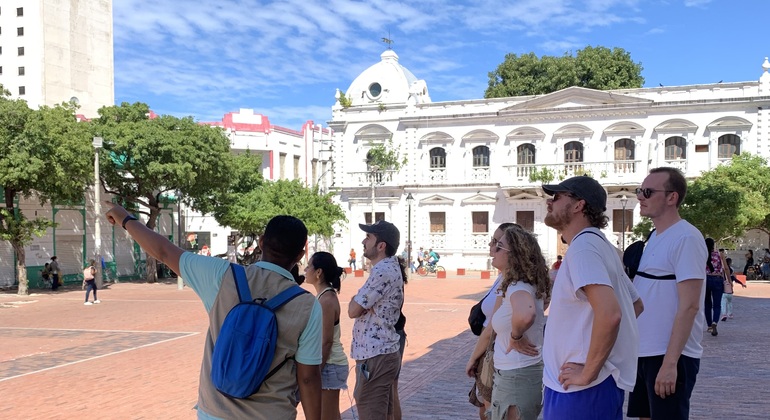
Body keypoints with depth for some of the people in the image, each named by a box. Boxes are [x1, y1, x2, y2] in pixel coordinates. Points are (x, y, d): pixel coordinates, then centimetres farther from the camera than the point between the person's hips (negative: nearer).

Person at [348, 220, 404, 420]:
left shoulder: (383, 272, -19)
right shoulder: (390, 267, 14)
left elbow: (353, 310, -15)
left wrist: (355, 298, 2)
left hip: (374, 357, -10)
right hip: (382, 353, 10)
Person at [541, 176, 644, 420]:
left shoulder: (582, 247, -18)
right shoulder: (598, 244, 12)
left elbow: (609, 313, -31)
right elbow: (636, 305, 20)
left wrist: (588, 372, -21)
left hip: (580, 387, -9)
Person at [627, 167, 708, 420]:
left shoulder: (686, 238, -15)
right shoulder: (654, 238, 11)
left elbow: (689, 306, -20)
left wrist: (670, 362, -22)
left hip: (670, 356, -8)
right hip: (645, 352, 8)